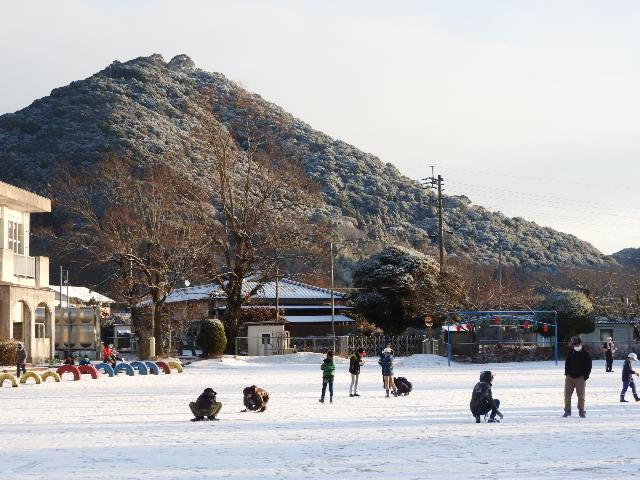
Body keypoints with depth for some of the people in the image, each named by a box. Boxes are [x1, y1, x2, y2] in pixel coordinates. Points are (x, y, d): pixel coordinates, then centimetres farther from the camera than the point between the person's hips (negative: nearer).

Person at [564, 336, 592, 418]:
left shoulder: (586, 354, -1)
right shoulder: (570, 353, 8)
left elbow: (588, 367, 0)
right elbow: (567, 364, 15)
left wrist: (585, 376, -8)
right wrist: (567, 373, 4)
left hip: (580, 378, -3)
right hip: (569, 377, 3)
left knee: (581, 395, -2)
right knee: (567, 394, 2)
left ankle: (581, 411, 4)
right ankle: (567, 411, 10)